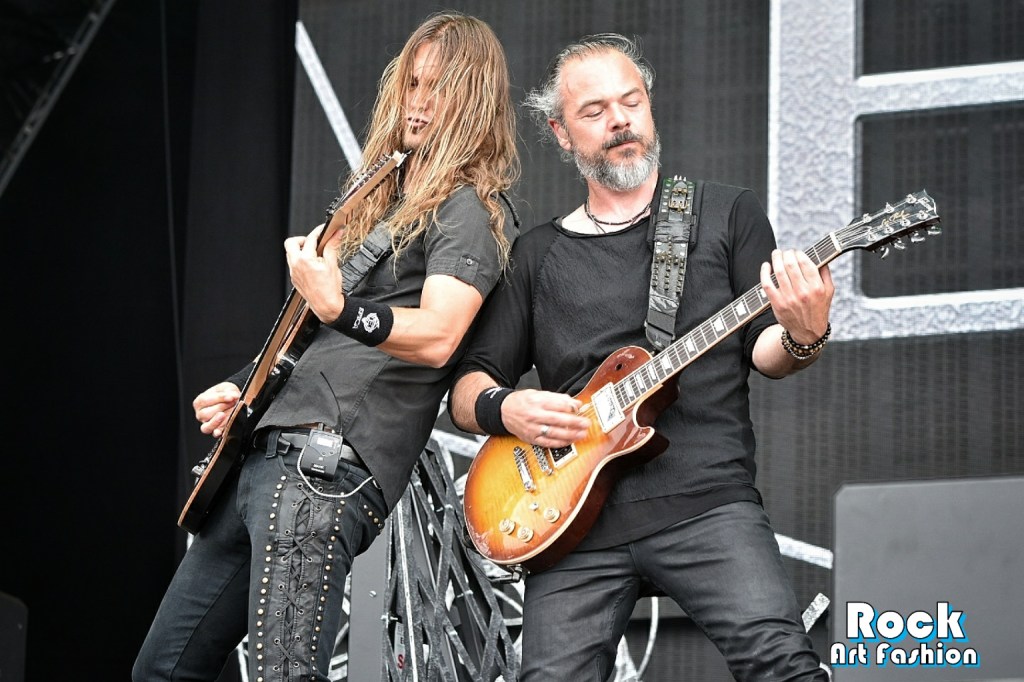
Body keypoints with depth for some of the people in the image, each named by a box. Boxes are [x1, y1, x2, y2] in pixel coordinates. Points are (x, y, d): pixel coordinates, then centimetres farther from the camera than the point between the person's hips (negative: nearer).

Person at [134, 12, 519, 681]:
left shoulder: (472, 210, -5)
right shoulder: (386, 195, 23)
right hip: (269, 450, 10)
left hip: (328, 465, -10)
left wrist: (339, 310, -38)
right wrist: (244, 387, 19)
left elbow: (437, 338, -23)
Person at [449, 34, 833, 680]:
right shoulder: (537, 254, 19)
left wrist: (802, 338, -15)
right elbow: (468, 390, 19)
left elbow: (762, 350, 8)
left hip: (707, 501, -2)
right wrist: (504, 408, -4)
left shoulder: (727, 212, 15)